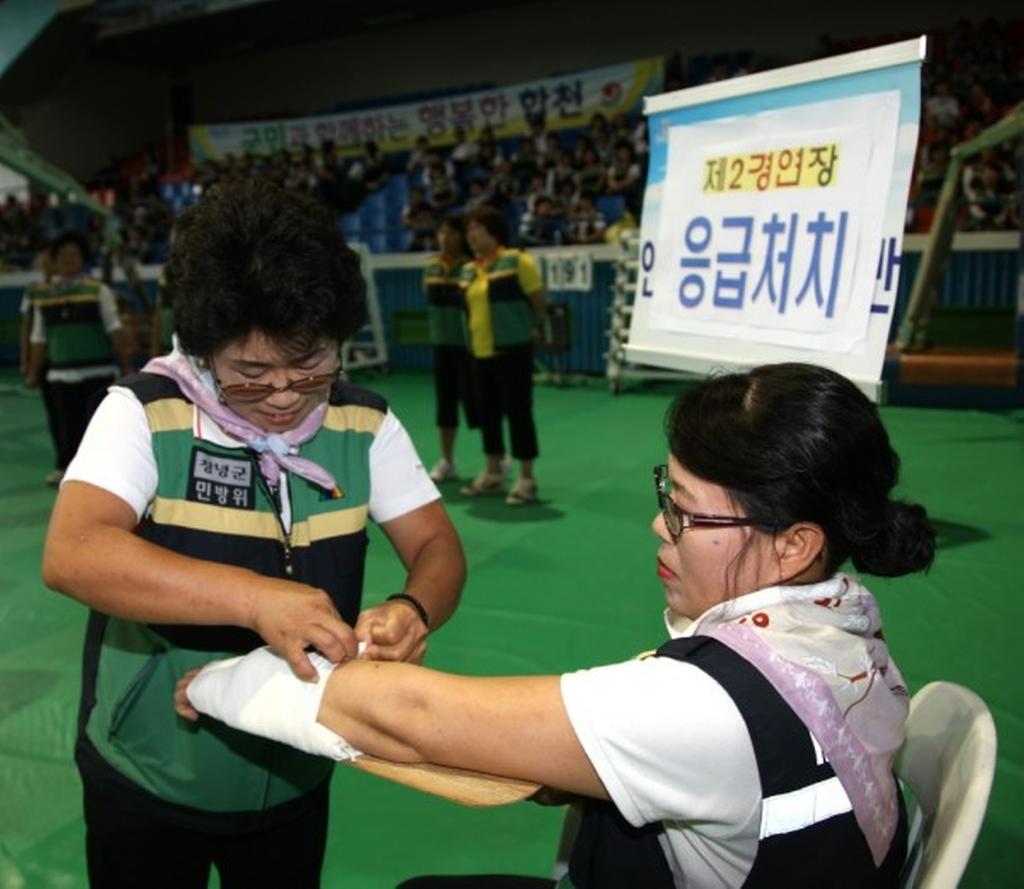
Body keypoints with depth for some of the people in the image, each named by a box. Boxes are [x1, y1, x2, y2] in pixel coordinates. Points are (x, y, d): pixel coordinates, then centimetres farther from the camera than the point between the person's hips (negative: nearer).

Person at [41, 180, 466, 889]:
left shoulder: (364, 424, -8)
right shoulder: (143, 414, -17)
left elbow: (437, 546, -7)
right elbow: (72, 554, -30)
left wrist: (413, 611, -30)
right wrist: (256, 598, -41)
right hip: (148, 781, -2)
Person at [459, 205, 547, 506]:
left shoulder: (517, 261, -9)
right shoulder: (469, 270, 11)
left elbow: (539, 301, -5)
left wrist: (532, 328, 6)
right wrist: (473, 338, 14)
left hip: (512, 349, -7)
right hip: (481, 352, 7)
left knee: (518, 410, -3)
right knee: (487, 411, 13)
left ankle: (526, 478, 6)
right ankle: (493, 473, 25)